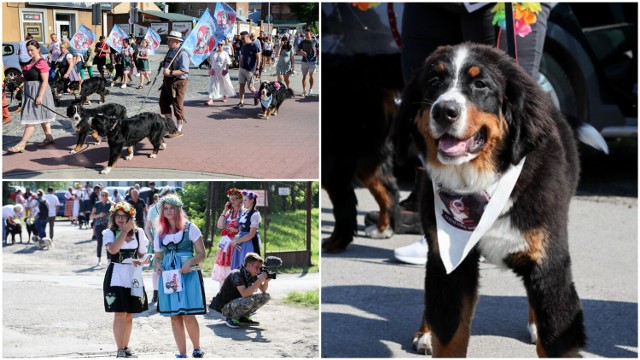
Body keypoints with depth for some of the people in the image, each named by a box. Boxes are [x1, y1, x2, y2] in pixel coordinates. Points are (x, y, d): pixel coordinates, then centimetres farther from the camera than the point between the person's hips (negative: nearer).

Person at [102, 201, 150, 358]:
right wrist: (125, 231, -16)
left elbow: (143, 254, 15)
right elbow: (113, 249, -21)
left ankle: (126, 347, 22)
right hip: (116, 276, -4)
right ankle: (120, 351, -7)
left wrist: (140, 261, -8)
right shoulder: (109, 233, -2)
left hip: (134, 276, 4)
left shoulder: (138, 232, 8)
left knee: (129, 314, 11)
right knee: (120, 314, -9)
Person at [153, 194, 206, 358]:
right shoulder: (160, 233, 13)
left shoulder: (190, 228, 0)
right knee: (174, 317, 4)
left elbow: (201, 253, 0)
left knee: (188, 315, -10)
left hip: (188, 274, -4)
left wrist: (190, 262, -18)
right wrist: (157, 265, -1)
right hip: (168, 276, 5)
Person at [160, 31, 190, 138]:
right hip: (167, 81, 9)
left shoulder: (182, 53, -18)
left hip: (178, 83, -9)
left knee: (177, 106, 1)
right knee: (163, 102, 15)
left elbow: (184, 71, -26)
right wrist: (164, 64, 9)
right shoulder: (170, 51, 10)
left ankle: (178, 130, 12)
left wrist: (170, 72, -31)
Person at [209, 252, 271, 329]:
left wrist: (266, 281, -14)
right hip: (226, 307, -9)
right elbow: (244, 294, -37)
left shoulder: (253, 276, 0)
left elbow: (263, 290, 7)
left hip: (239, 303, 9)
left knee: (266, 296, 0)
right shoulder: (236, 274, -24)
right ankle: (231, 319, -11)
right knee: (249, 301, -37)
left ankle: (244, 317, 6)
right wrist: (259, 280, -36)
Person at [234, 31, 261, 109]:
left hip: (250, 70, -6)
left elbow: (258, 58, -15)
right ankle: (241, 102, 5)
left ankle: (256, 96, 29)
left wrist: (257, 69, -20)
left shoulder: (255, 46, -13)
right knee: (241, 85, 2)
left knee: (250, 86, 0)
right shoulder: (243, 46, 9)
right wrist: (240, 66, 15)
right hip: (242, 69, 6)